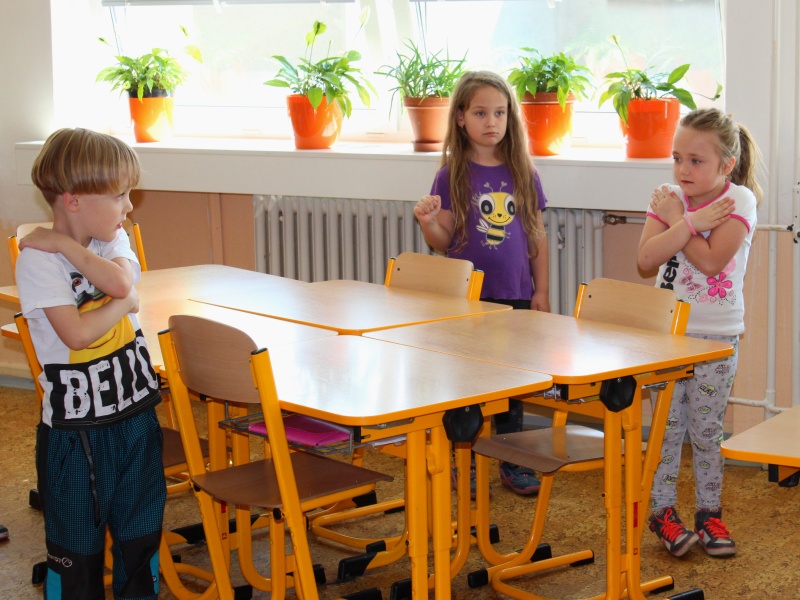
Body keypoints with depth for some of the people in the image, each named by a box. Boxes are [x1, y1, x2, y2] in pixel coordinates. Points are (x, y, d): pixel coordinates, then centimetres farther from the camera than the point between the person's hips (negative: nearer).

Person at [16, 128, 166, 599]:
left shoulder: (113, 239, 4)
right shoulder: (38, 259, -16)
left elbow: (120, 279, -19)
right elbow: (76, 333, -26)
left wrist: (64, 243, -19)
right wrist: (126, 303, -12)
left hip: (136, 411, 6)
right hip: (75, 423, -6)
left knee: (141, 529, 17)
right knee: (77, 543, 8)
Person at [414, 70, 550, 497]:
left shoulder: (523, 174, 4)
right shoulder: (452, 175, -3)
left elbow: (537, 236, 8)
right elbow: (445, 241, -3)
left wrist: (541, 290, 5)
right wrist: (427, 222, -23)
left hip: (514, 295, 2)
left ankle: (512, 463, 23)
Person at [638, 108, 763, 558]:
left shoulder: (739, 200, -10)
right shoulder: (671, 198, 0)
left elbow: (711, 260, -23)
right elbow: (647, 258, -14)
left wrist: (676, 218, -14)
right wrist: (692, 222, -21)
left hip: (716, 336, -2)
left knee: (707, 429, 6)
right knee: (666, 425, 4)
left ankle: (709, 511, 19)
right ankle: (663, 511, 13)